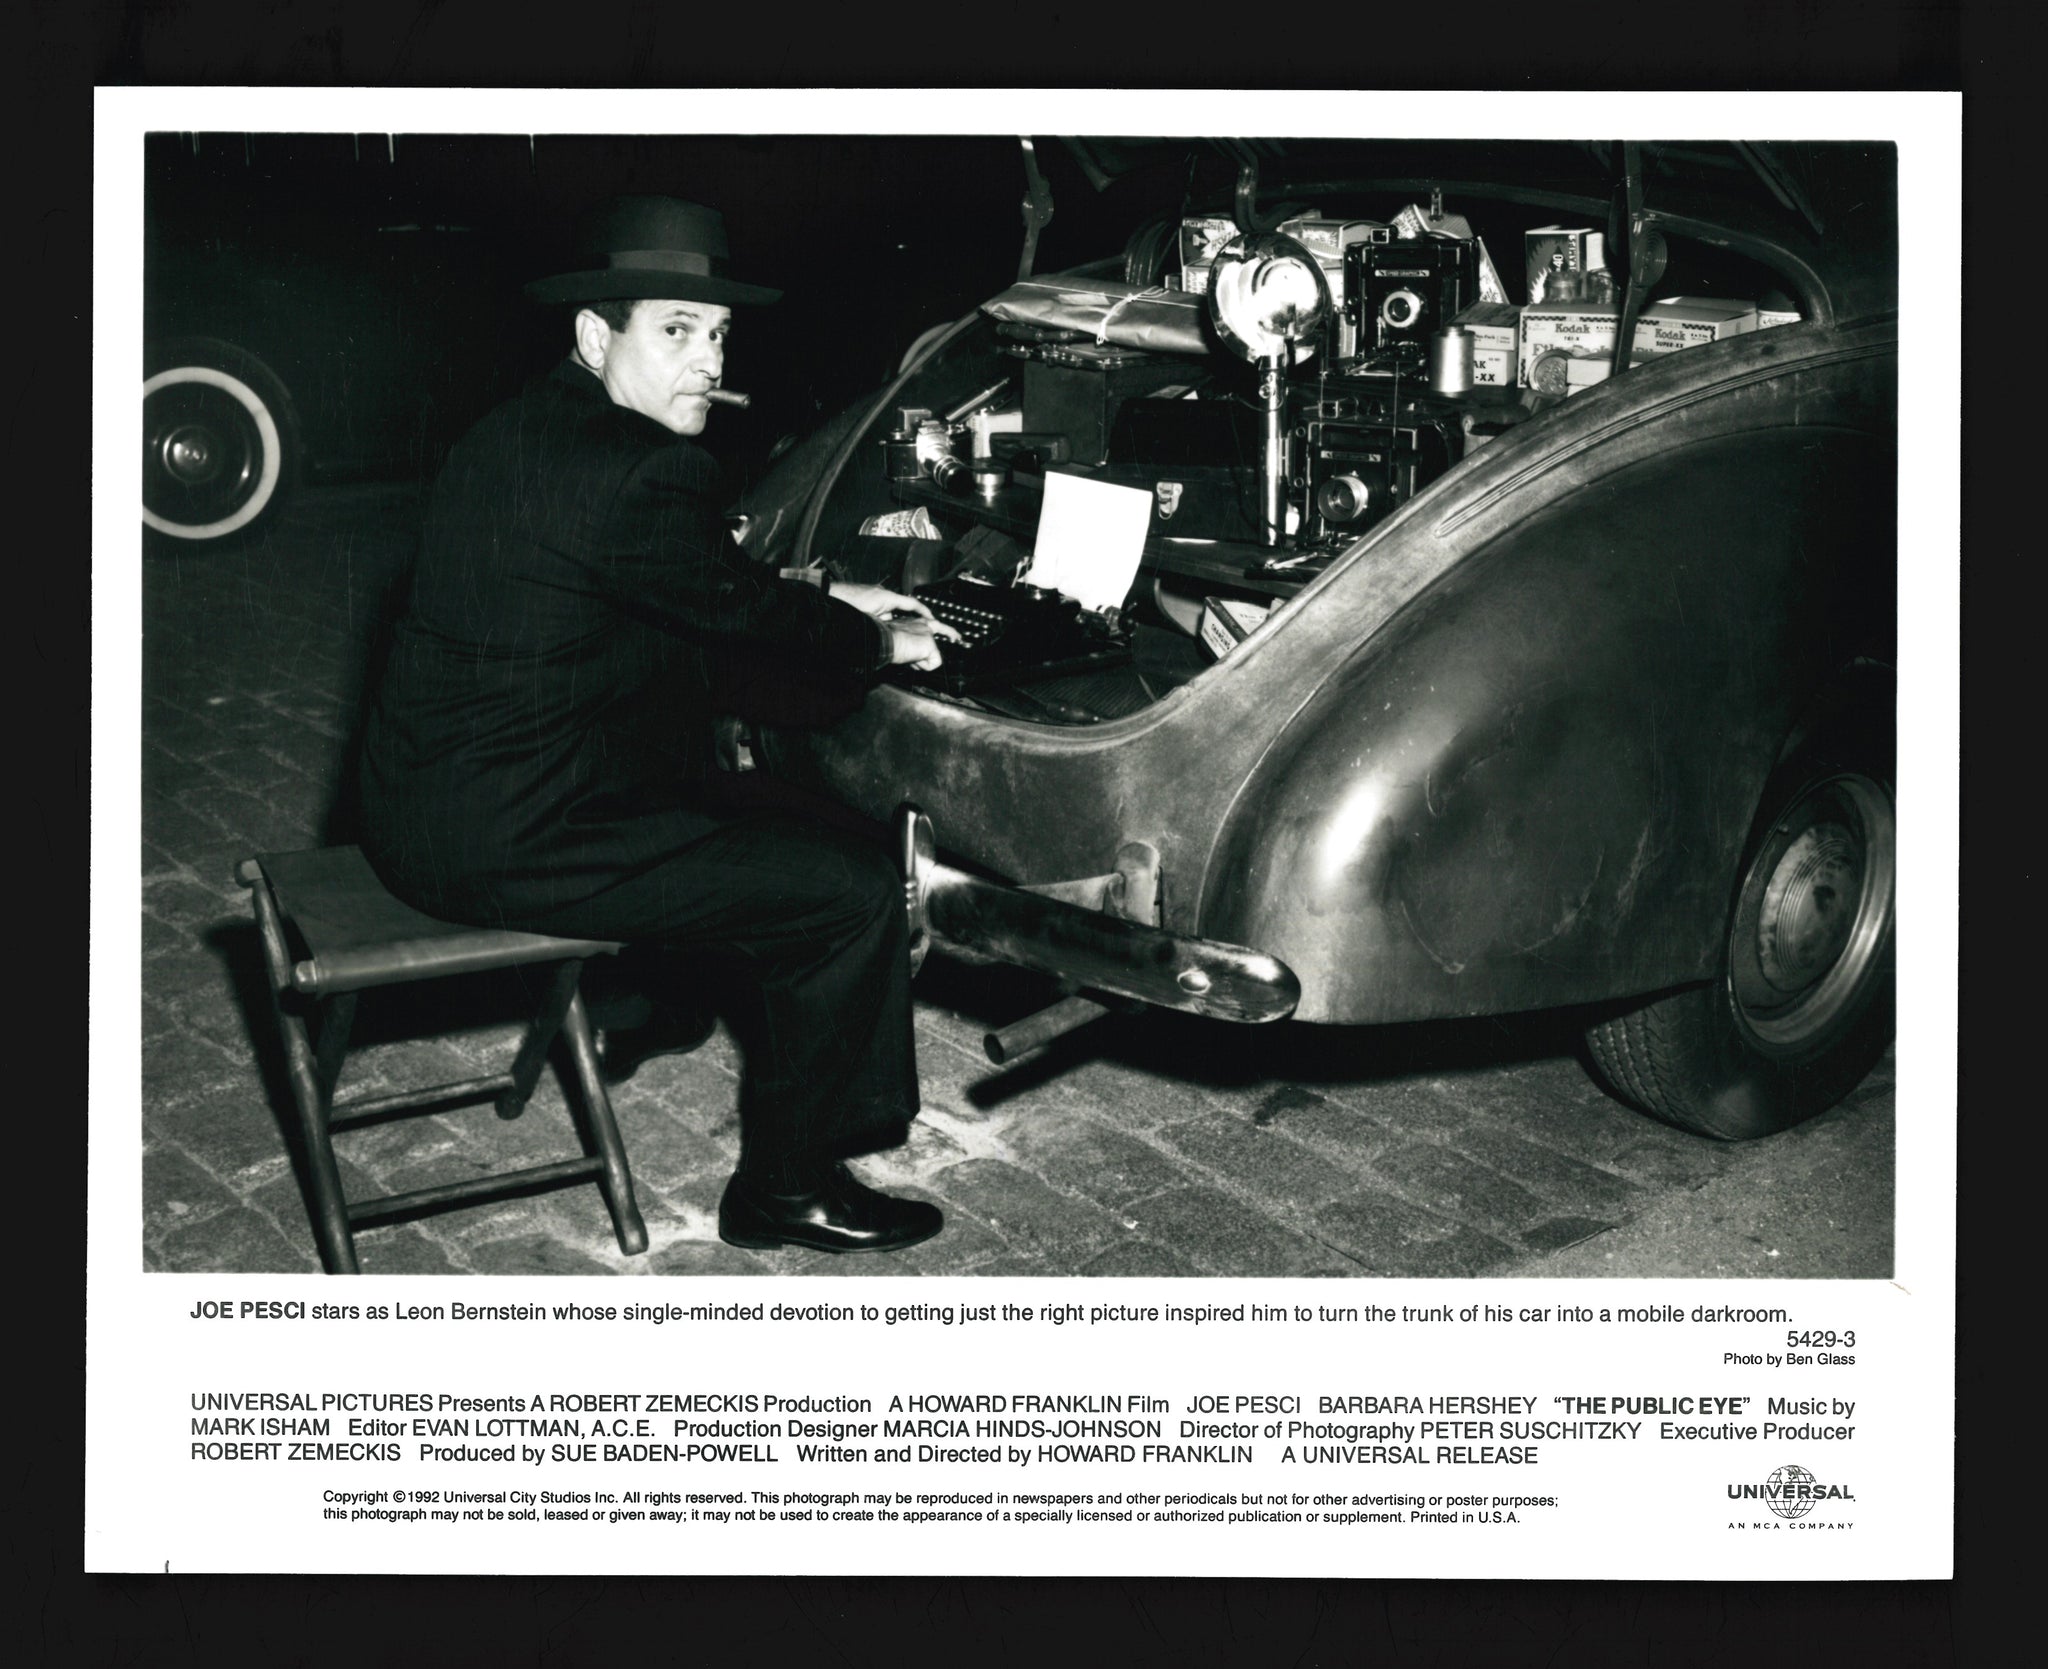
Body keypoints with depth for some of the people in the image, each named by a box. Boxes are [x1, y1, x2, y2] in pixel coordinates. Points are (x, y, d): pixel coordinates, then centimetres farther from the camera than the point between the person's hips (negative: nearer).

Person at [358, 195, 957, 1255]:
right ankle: (786, 1186, 7)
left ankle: (641, 995, 43)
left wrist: (829, 601, 20)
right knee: (856, 890, -6)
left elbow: (708, 592, 22)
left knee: (710, 784, 31)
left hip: (418, 799, 10)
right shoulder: (640, 470, -20)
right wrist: (878, 643, 9)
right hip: (504, 842, -10)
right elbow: (747, 618, -8)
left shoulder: (522, 430, 11)